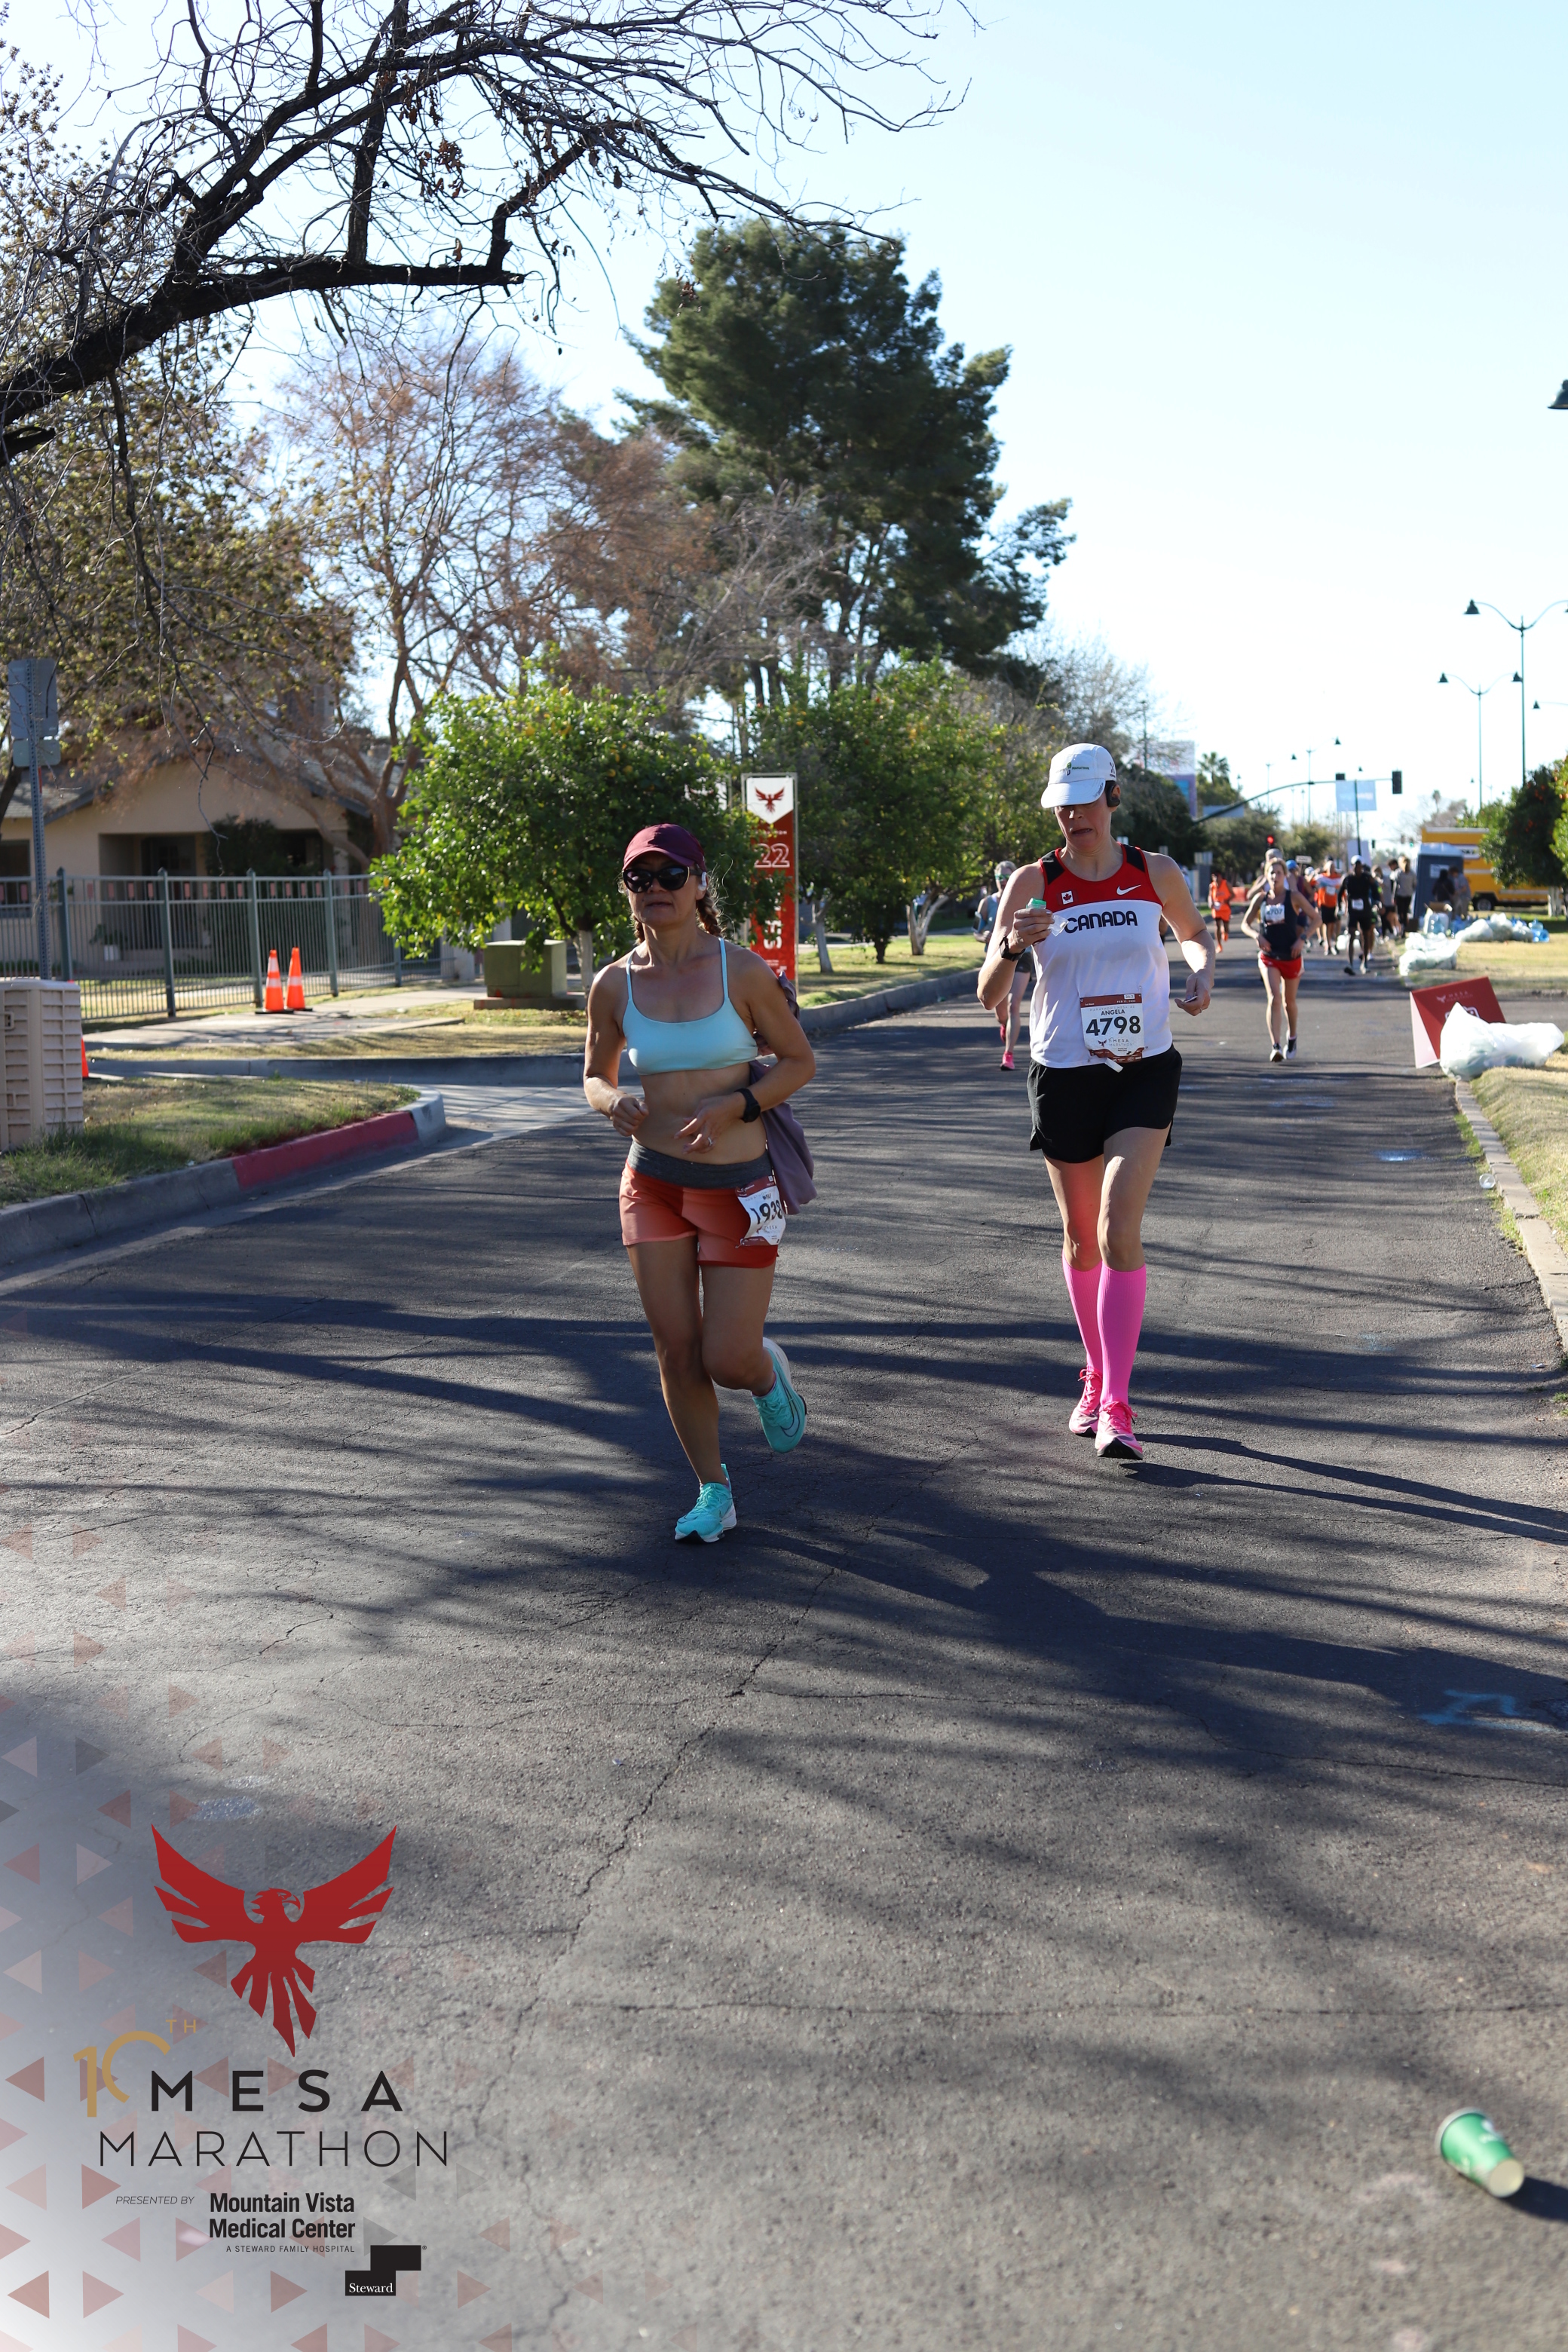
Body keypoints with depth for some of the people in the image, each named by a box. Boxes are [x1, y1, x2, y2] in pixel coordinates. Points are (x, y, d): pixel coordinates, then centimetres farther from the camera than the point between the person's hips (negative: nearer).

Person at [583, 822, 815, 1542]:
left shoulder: (742, 970, -9)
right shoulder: (614, 985, -1)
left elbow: (799, 1059, 0)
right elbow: (594, 1075, 13)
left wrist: (735, 1107, -16)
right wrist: (614, 1102, -10)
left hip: (737, 1186, -2)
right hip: (653, 1183, 3)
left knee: (728, 1361, -4)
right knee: (677, 1352, 3)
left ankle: (769, 1370, 33)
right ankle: (714, 1491, 22)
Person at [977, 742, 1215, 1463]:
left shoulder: (1156, 873, 0)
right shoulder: (1032, 883, -4)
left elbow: (1195, 932, 21)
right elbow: (988, 996, -7)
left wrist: (1202, 971, -1)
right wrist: (1010, 946, -28)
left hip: (1145, 1071, -1)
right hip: (1064, 1074, 1)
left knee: (1120, 1228, -15)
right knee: (1081, 1237, 11)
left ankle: (1115, 1408, -14)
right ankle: (1096, 1378, 33)